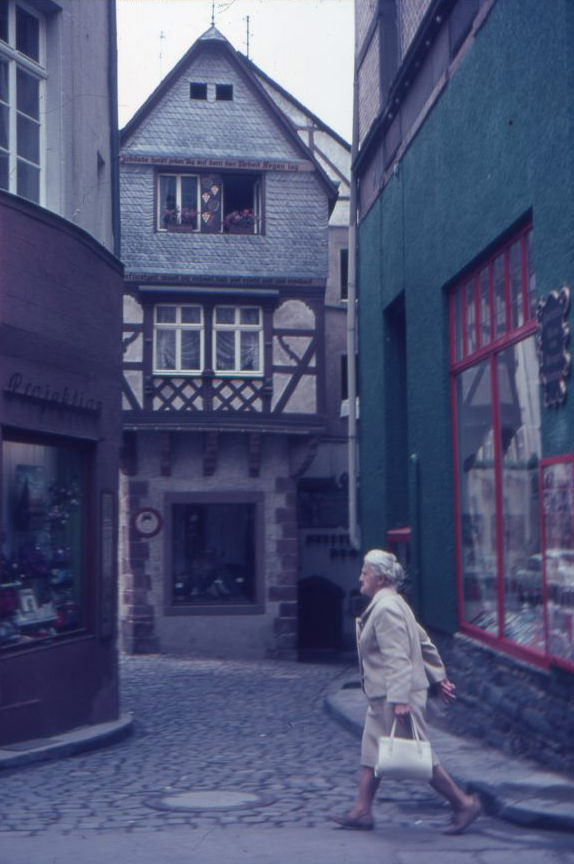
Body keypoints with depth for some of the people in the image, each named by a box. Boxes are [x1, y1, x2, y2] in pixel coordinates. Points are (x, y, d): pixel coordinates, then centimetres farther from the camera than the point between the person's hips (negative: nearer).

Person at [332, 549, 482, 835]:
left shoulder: (385, 609, -19)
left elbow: (397, 658, -25)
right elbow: (424, 642, 18)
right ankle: (362, 811, 17)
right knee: (371, 752, 12)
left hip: (397, 698, -11)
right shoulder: (389, 604, 14)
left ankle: (464, 803, 6)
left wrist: (399, 700, -27)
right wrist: (439, 677, 22)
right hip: (384, 697, 11)